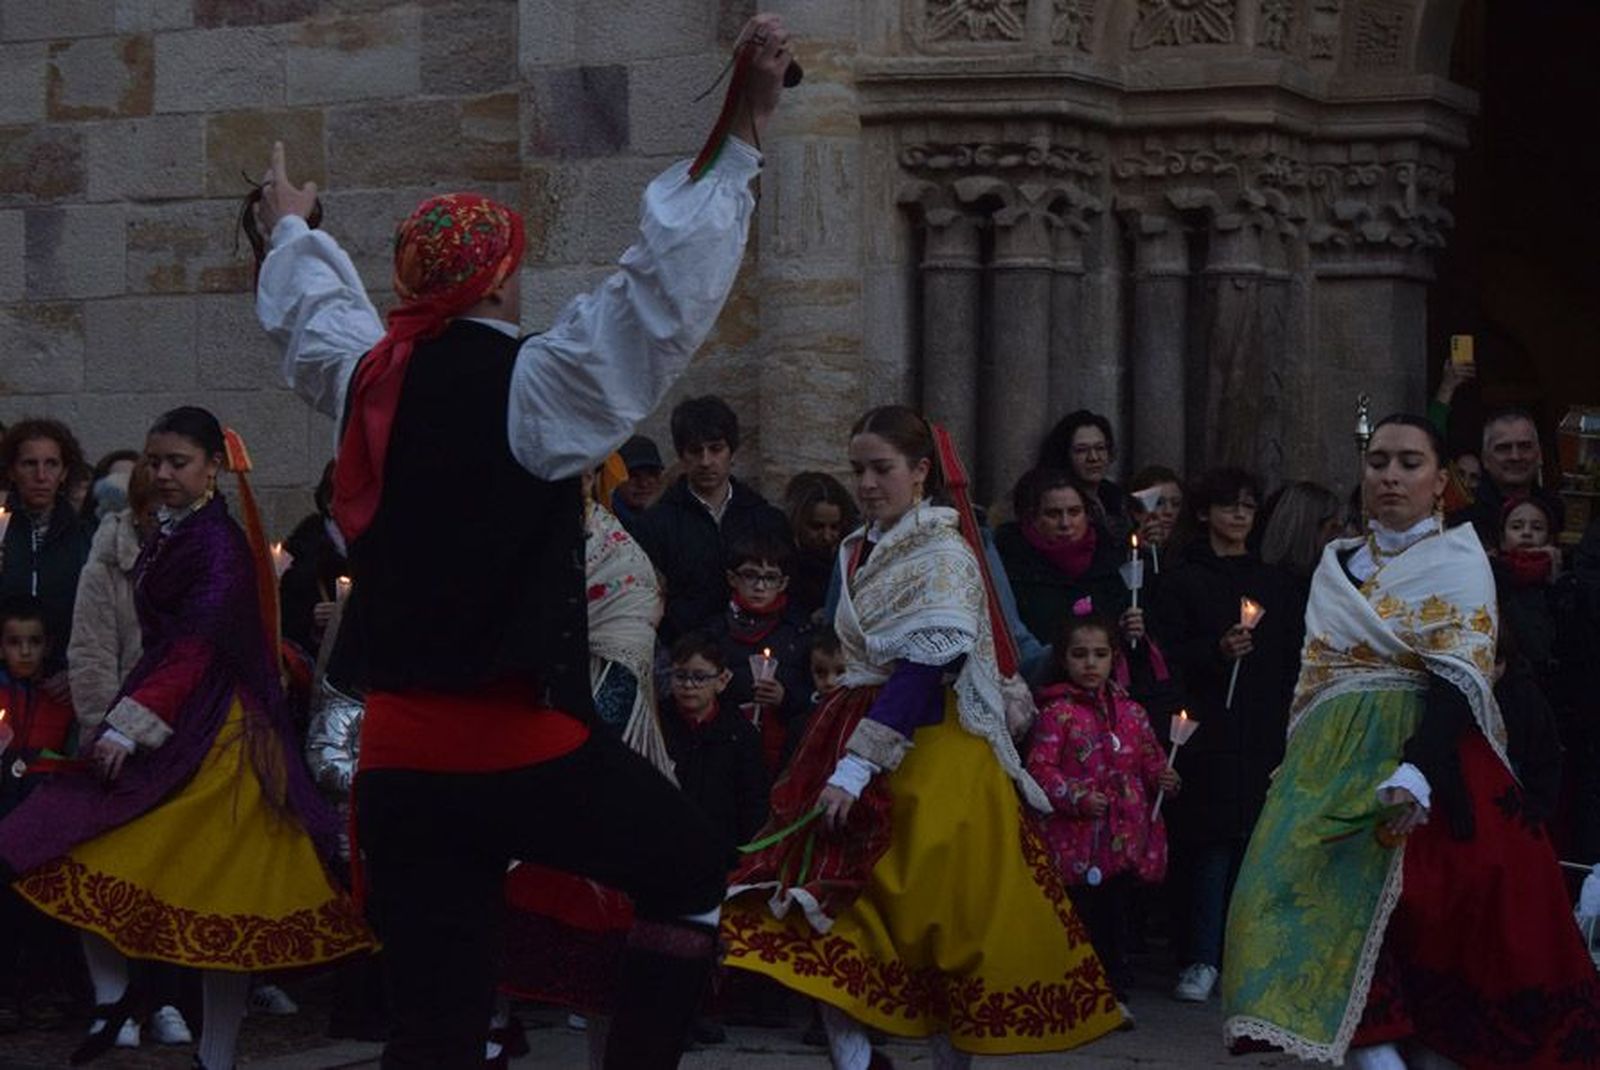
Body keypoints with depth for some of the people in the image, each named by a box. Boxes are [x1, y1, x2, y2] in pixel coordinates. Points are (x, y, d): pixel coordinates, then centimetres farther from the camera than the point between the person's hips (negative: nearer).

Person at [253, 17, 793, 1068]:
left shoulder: (368, 379, 7)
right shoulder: (527, 387, -12)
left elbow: (315, 314, 29)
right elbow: (666, 290, -18)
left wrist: (293, 231, 51)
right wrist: (743, 135, -15)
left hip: (399, 754, 6)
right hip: (519, 743, -6)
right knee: (692, 871, 16)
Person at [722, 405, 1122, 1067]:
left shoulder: (944, 555, -9)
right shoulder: (859, 552, 15)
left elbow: (922, 672, -19)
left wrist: (857, 766, -25)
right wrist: (841, 758, 17)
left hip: (932, 755, -7)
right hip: (859, 734, 7)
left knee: (939, 915, -2)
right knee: (829, 910, -8)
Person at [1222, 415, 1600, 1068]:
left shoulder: (1458, 559, 1)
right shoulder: (1337, 565, 18)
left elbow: (1460, 676, -12)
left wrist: (1416, 772, -26)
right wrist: (1299, 772, 12)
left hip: (1422, 744, -5)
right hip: (1330, 767, 5)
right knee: (1300, 889, -11)